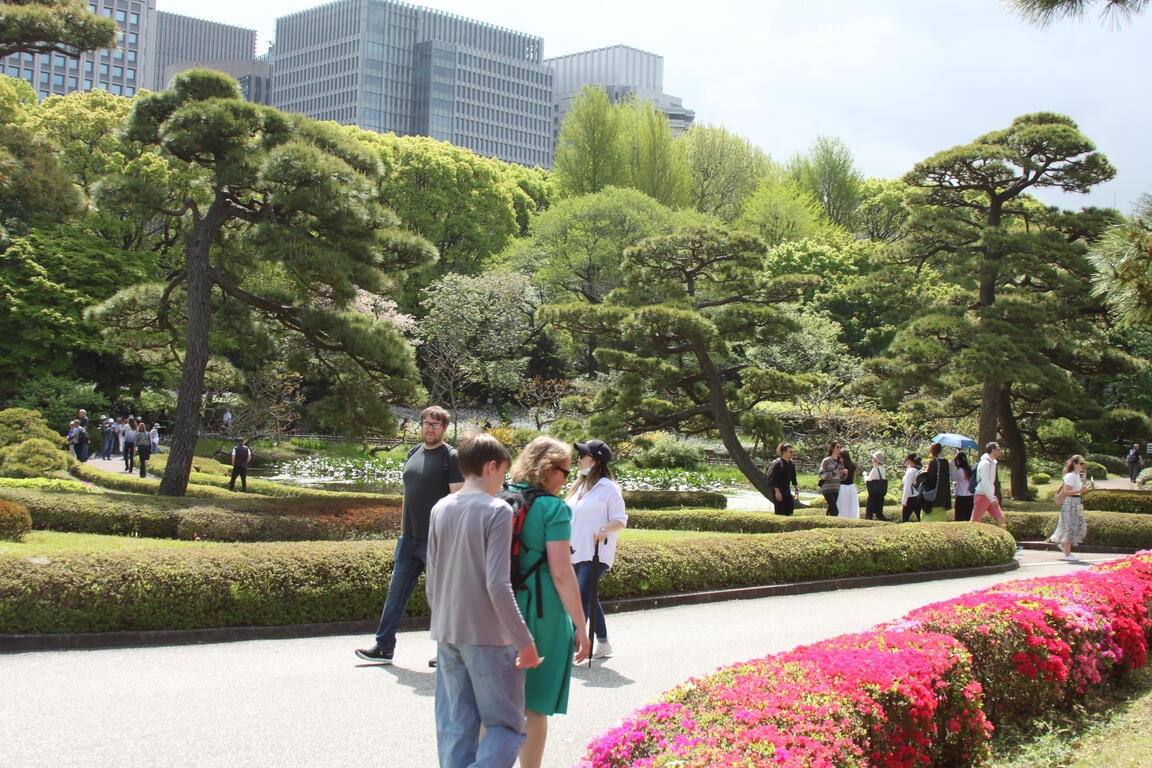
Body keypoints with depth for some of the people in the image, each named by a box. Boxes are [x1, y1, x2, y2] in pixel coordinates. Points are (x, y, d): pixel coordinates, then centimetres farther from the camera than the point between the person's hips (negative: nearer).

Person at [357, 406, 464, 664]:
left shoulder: (451, 457, -9)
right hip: (409, 537, 7)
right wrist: (404, 532, 18)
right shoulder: (414, 453, 13)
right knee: (396, 592, 8)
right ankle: (384, 647, 14)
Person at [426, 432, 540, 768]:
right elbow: (497, 586, -18)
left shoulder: (440, 509, 7)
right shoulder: (497, 511, -12)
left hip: (446, 635, 6)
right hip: (488, 637, -6)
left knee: (454, 728, 10)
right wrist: (525, 641, -12)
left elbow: (431, 582, 11)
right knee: (505, 726, 3)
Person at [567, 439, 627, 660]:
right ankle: (603, 643, 25)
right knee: (589, 599, 14)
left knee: (581, 599, -15)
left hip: (595, 555, -8)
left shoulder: (608, 488, -8)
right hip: (575, 554, 8)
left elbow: (621, 520, -9)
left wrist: (603, 530, -27)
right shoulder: (580, 486, 15)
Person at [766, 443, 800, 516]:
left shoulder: (791, 463, 7)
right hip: (778, 491, -7)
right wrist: (777, 491, -20)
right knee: (780, 511, -5)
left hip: (787, 491, 7)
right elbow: (774, 479, -16)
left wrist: (796, 489, 14)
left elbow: (793, 478, 16)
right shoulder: (777, 463, -14)